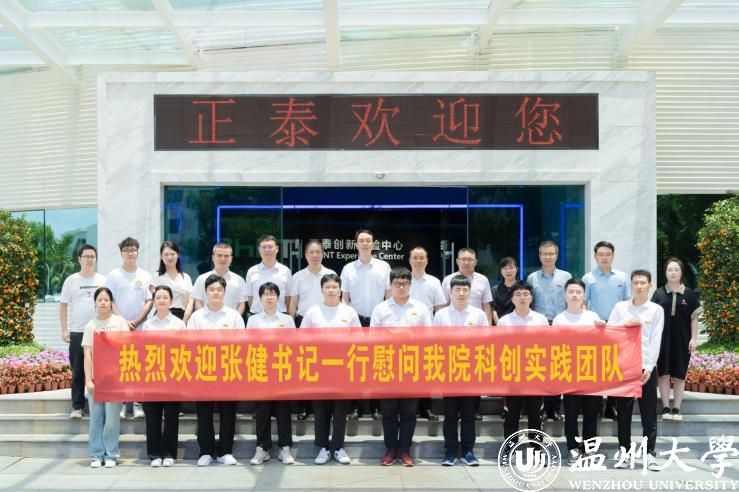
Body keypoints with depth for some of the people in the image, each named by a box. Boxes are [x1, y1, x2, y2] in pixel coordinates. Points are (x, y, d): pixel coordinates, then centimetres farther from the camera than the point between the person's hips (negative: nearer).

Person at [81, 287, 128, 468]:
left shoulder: (119, 321, 5)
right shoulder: (90, 325, 8)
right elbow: (87, 354, 4)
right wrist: (88, 380, -4)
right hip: (95, 376, 2)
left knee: (112, 417, -2)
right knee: (96, 418, 4)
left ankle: (111, 455, 7)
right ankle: (97, 455, 13)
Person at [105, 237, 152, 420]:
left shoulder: (145, 276, 9)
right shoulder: (114, 275, 4)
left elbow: (149, 301, 6)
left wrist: (136, 321, -6)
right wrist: (123, 321, -10)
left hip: (140, 328, 1)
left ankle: (137, 403, 6)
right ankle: (120, 403, 3)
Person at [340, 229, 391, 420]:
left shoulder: (384, 267, 1)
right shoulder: (348, 268, 3)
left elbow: (389, 296, 4)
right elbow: (345, 298, 5)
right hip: (355, 320, 1)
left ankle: (376, 406, 11)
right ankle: (356, 406, 10)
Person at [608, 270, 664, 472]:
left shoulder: (656, 310, 4)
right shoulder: (620, 307, 8)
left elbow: (655, 341, -2)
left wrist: (648, 368, -9)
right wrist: (624, 324, -12)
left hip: (646, 368, -1)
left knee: (649, 414, 1)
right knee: (624, 412, 7)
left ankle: (649, 454, 7)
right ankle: (623, 451, 15)